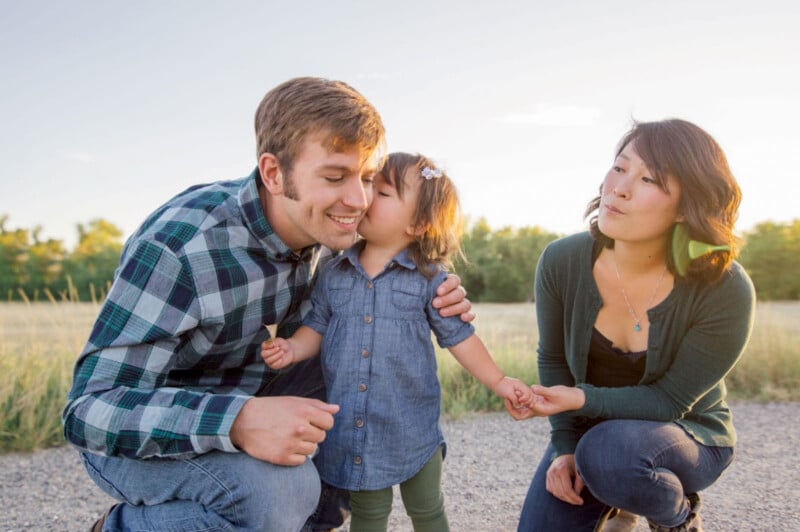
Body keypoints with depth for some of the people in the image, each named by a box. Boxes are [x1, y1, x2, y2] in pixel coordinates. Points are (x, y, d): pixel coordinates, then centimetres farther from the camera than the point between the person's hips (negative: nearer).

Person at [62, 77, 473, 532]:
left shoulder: (325, 226, -10)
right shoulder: (180, 246, -31)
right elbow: (90, 409, -30)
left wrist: (429, 299, -18)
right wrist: (237, 422, -47)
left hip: (246, 397, 7)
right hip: (136, 438, -6)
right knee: (280, 493, -33)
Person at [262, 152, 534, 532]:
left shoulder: (429, 279, -7)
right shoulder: (335, 273, 1)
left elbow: (458, 336, 0)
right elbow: (317, 328, 8)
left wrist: (498, 382, 0)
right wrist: (292, 350, -11)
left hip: (412, 427, -1)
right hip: (350, 427, 2)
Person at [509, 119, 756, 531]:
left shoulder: (724, 291, -27)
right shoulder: (561, 262, -18)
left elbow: (669, 402, -20)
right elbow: (553, 359, -3)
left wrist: (581, 400, -35)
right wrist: (565, 445, -12)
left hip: (687, 435, -3)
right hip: (591, 425, 4)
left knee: (609, 452, -35)